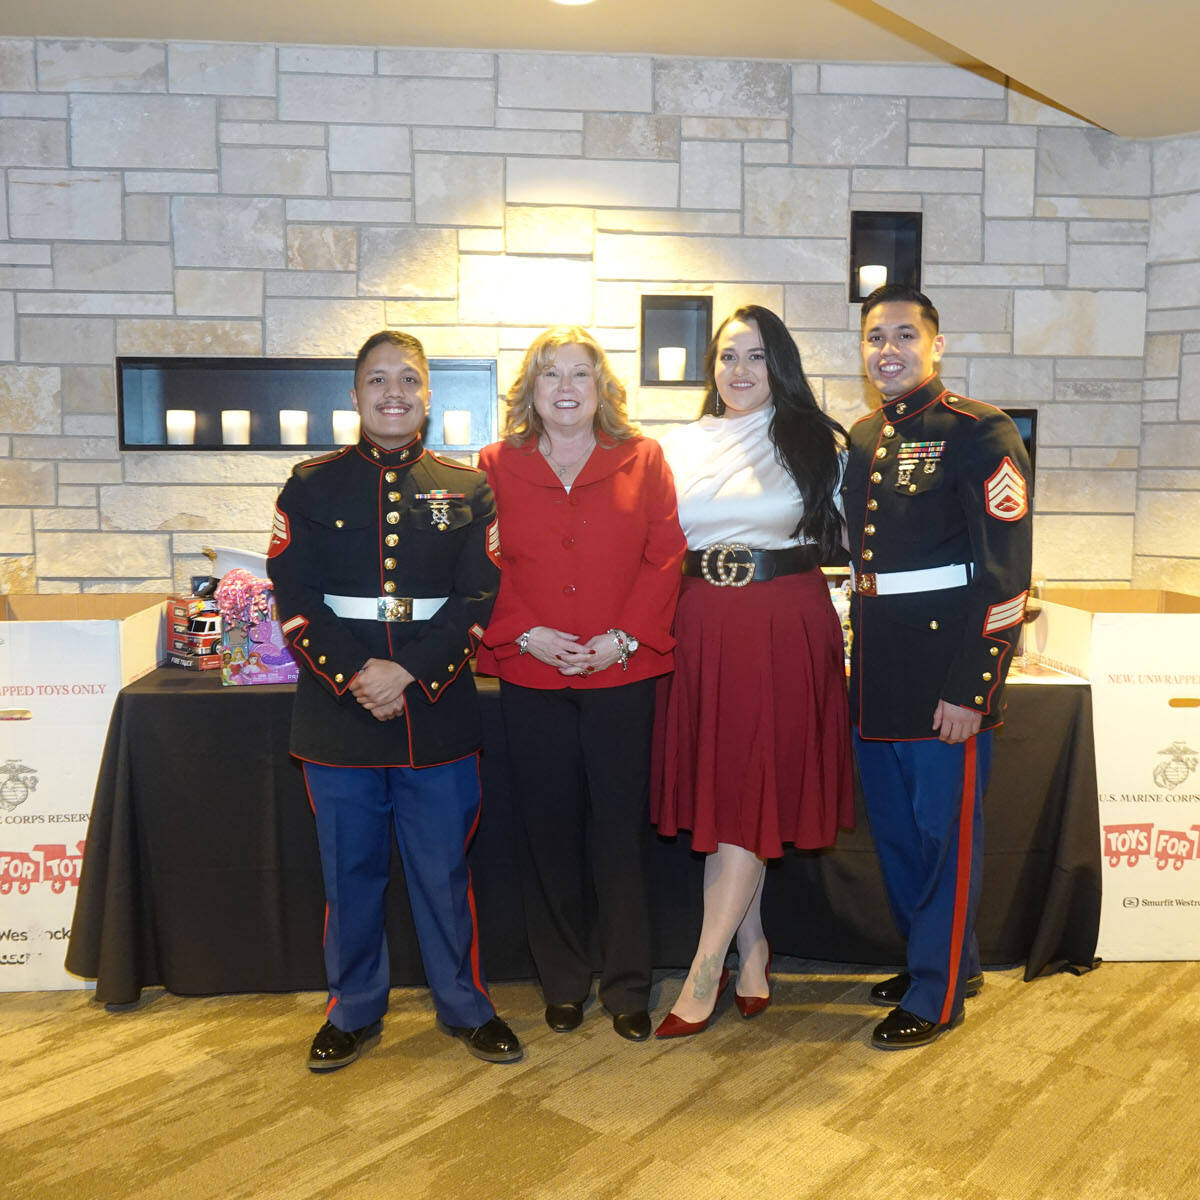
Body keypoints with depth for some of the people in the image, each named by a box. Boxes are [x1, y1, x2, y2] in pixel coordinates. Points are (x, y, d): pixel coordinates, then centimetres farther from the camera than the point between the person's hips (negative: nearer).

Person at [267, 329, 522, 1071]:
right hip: (338, 713, 1)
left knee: (444, 871, 9)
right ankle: (354, 1012, 29)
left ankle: (467, 1007, 27)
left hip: (439, 713, 0)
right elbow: (296, 601, -2)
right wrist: (354, 678, -14)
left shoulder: (467, 490, 4)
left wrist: (408, 673, -14)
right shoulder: (312, 486, 5)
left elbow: (480, 601, -3)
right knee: (351, 873, 11)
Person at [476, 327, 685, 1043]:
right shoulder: (497, 467, 7)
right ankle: (564, 984, 26)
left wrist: (624, 637, -11)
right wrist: (525, 635, -9)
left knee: (622, 829, 5)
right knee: (550, 830, 9)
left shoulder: (642, 461, 5)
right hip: (531, 677, 1)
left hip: (623, 673, -1)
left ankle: (628, 988, 20)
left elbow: (666, 558, 0)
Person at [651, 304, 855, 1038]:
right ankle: (751, 947, 21)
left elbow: (838, 535, 6)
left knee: (752, 786, -4)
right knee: (719, 785, 6)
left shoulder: (817, 444, 5)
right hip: (704, 626, 3)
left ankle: (706, 969, 4)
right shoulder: (681, 447, 12)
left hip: (786, 626, -3)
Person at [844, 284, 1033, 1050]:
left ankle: (937, 994, 21)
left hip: (945, 678, -7)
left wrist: (970, 687, -19)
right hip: (877, 672, 8)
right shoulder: (863, 439, 12)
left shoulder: (981, 435, -10)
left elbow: (1005, 574, -15)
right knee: (895, 830, 17)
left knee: (945, 834, 4)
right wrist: (861, 660, 12)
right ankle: (951, 959, 37)